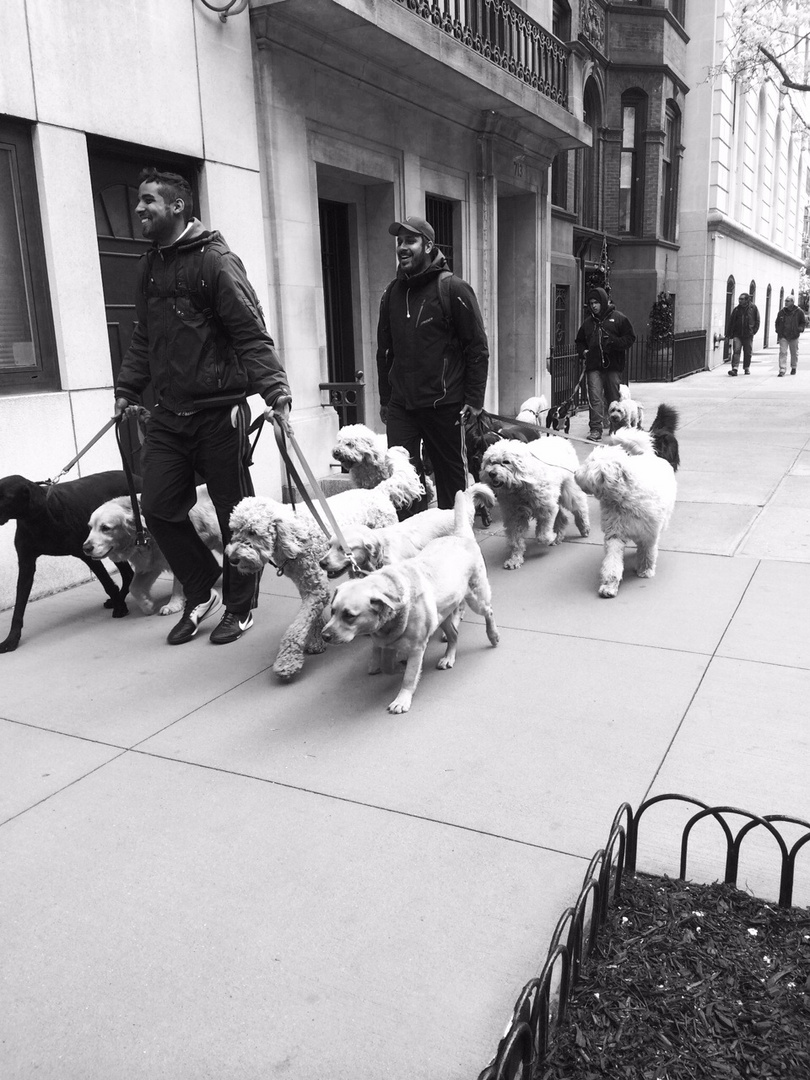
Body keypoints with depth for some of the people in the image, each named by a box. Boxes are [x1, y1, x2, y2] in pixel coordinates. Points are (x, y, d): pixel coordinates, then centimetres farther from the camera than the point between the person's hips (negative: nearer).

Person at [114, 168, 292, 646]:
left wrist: (275, 391, -26)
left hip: (219, 412, -7)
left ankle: (240, 607, 21)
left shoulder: (215, 260, -8)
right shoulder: (151, 265, 15)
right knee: (159, 507, 5)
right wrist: (128, 389, 18)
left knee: (235, 514, 4)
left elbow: (252, 333, -16)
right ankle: (202, 592, 24)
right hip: (169, 413, 7)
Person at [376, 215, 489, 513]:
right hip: (400, 406, 4)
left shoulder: (453, 289, -5)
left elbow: (478, 347, -5)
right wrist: (385, 399, 14)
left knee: (451, 476, 8)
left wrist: (474, 399, -9)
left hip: (444, 406, -4)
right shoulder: (392, 293, 10)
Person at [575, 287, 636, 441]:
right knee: (595, 398, -9)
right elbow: (580, 341, 25)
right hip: (593, 366, 2)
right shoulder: (588, 321, 12)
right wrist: (583, 351, 5)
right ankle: (595, 429, -9)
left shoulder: (619, 318, 2)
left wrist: (615, 342, -16)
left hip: (613, 365, -2)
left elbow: (630, 337, 0)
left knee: (614, 397, 9)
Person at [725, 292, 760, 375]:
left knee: (747, 353, 9)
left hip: (748, 335, 0)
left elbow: (757, 320, 7)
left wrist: (754, 330, -2)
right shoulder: (737, 309, 4)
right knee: (736, 351, -12)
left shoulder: (753, 308, 0)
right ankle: (734, 369, -17)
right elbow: (730, 321, 8)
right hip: (737, 334, 0)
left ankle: (747, 368, 23)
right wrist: (728, 333, 4)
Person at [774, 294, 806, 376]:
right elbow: (777, 322, 16)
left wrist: (800, 329, -7)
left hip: (794, 336, 0)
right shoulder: (782, 312, 3)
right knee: (783, 352, -10)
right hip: (783, 336, 1)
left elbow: (804, 322, 7)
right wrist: (778, 332, 8)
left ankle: (794, 368, 32)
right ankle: (782, 370, -12)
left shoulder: (799, 312, -3)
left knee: (794, 353, 13)